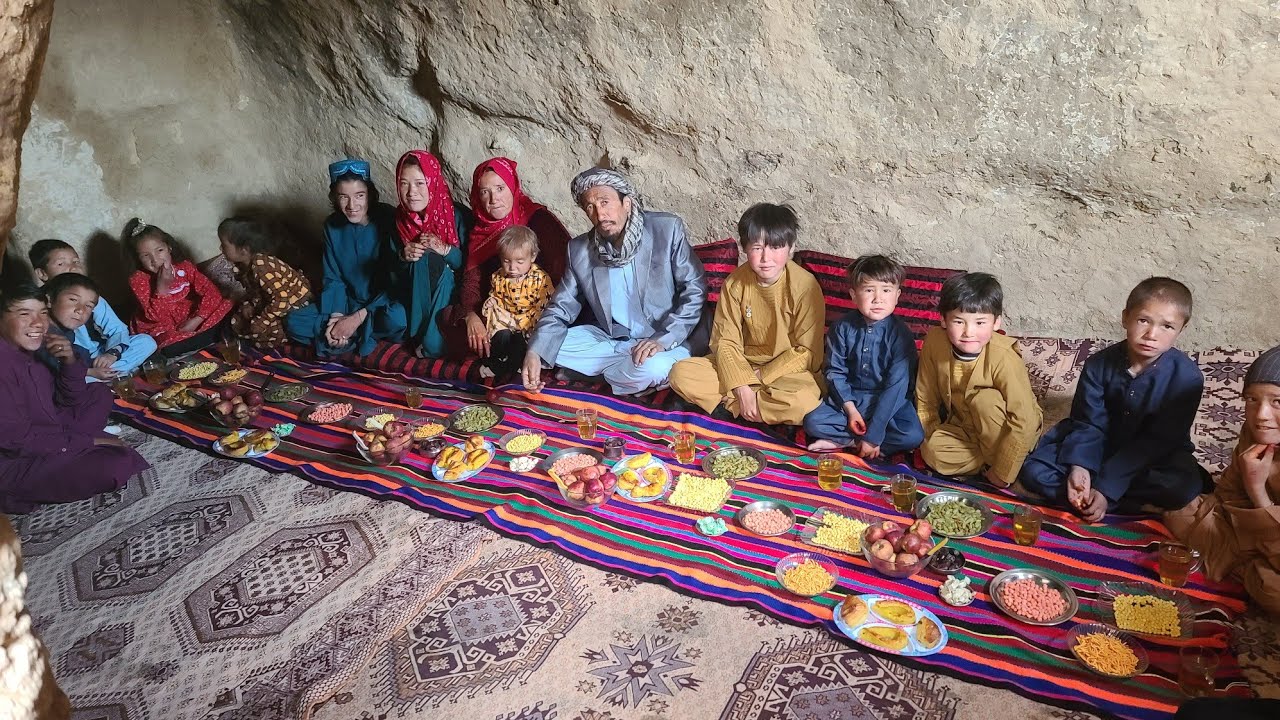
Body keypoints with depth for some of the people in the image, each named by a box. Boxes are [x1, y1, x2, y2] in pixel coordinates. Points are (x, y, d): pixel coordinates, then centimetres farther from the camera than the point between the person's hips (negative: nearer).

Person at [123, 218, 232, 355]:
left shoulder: (184, 267, -4)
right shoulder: (138, 280, -13)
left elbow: (210, 290, -11)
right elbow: (156, 316, -20)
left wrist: (198, 319, -22)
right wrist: (161, 288, -33)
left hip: (191, 322, 3)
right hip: (164, 331, -3)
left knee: (226, 306, -15)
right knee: (170, 349, -37)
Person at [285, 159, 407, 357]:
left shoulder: (388, 220, -16)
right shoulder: (332, 225, -1)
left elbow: (397, 280, -17)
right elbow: (333, 279, 4)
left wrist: (358, 317, -21)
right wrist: (335, 316, -16)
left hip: (383, 304, -5)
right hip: (348, 302, 5)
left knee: (396, 318, -39)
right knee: (293, 322, -12)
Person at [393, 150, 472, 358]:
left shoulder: (458, 215, -12)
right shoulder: (399, 218, -1)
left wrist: (446, 250, -26)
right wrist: (403, 257, -15)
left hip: (451, 290, -4)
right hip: (415, 296, 4)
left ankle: (432, 344, -14)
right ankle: (419, 337, -11)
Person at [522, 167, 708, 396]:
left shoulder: (668, 229, -9)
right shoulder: (579, 249, 1)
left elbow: (695, 291, -9)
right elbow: (560, 309, 4)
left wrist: (663, 339, -21)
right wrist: (534, 353, -14)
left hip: (662, 342, -3)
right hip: (607, 339, 4)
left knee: (653, 367, -36)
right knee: (545, 344, -13)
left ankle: (587, 376, -7)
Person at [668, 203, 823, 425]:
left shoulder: (805, 286, -17)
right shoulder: (735, 283, -7)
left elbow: (807, 352, -13)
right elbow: (726, 341, -7)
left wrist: (762, 375, -16)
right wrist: (742, 387, -21)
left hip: (789, 370, -2)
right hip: (743, 364, 3)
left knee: (803, 401, -37)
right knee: (680, 373, -15)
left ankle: (728, 403, -17)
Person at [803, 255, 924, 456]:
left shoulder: (900, 334, -16)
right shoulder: (842, 328, -7)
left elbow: (896, 384, -19)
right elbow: (835, 371, -2)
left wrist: (873, 435, -22)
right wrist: (850, 409, -17)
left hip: (889, 401, -1)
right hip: (850, 396, 2)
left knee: (913, 436, -28)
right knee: (813, 423, -20)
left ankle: (845, 441, -17)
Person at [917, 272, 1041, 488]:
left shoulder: (1004, 358, -29)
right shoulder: (934, 342, -17)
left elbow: (1024, 422, -28)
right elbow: (926, 399, -3)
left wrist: (1002, 473, -24)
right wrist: (929, 440, -6)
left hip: (1006, 432, -3)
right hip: (965, 428, 3)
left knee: (985, 399, -32)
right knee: (932, 451, -25)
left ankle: (996, 461, -14)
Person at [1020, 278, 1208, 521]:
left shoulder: (1186, 377, -18)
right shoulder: (1099, 365, -11)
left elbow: (1157, 440, -19)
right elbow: (1089, 424, -9)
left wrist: (1107, 488, -25)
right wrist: (1079, 467, -30)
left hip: (1155, 457, -2)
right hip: (1102, 448, 2)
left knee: (1184, 487, -35)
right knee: (1033, 470, -19)